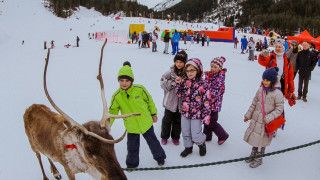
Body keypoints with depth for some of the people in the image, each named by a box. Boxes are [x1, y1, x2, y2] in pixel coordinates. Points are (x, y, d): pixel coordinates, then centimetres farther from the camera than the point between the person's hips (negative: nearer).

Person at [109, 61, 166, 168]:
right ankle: (132, 163, 38)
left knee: (152, 141, 18)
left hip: (146, 123, -1)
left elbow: (149, 101, -2)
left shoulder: (140, 89, -17)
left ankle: (160, 157, 41)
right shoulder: (116, 96, -13)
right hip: (131, 126, 1)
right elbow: (112, 111, -5)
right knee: (132, 147, 14)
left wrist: (154, 114, 7)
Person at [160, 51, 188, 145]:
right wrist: (173, 83, -20)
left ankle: (175, 137, 37)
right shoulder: (170, 72, -11)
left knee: (178, 120, 17)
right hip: (170, 101, -1)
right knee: (167, 119, 15)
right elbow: (163, 83, -9)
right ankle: (164, 136, 35)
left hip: (181, 102, 1)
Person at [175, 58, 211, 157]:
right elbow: (179, 94, 4)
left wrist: (206, 116, -13)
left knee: (195, 136, 2)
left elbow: (206, 101, -13)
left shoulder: (202, 85, -16)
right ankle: (188, 147, 41)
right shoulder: (184, 80, -3)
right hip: (185, 112, 5)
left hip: (197, 114, -5)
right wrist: (178, 84, -11)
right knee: (185, 133, 18)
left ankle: (202, 144, 34)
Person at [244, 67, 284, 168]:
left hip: (266, 123, -5)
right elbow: (254, 104, 10)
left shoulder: (278, 94, -15)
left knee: (262, 141, 6)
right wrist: (248, 115, 13)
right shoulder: (260, 90, 0)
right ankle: (253, 155, 39)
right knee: (254, 137, 17)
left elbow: (279, 109, -12)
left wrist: (269, 118, -19)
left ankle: (258, 159, 25)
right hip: (255, 119, 5)